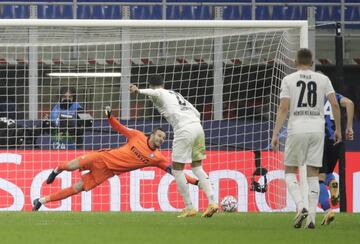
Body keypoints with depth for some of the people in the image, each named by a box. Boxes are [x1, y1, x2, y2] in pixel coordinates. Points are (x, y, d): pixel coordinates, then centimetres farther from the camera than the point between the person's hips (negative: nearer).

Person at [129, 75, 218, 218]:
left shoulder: (159, 95, 7)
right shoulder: (175, 95, 29)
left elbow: (155, 93, -20)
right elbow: (196, 113, 29)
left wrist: (139, 91, -37)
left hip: (184, 130, -7)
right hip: (198, 126, 7)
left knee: (177, 170, 3)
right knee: (197, 167, 17)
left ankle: (189, 208, 3)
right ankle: (212, 202, 5)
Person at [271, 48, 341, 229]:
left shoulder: (289, 80, 0)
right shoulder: (323, 79, 6)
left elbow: (283, 108, -7)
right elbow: (335, 104, 1)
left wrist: (275, 134, -6)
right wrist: (338, 129, 11)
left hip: (296, 129, -2)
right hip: (317, 129, 2)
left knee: (290, 172, 10)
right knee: (313, 174, 7)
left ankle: (301, 206, -13)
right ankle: (312, 216, -1)